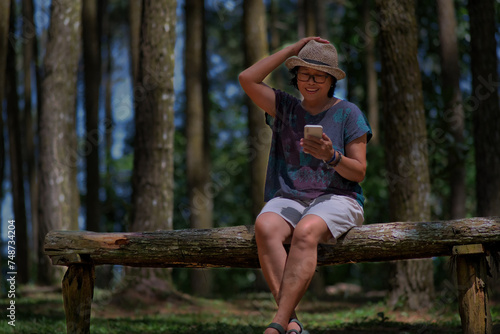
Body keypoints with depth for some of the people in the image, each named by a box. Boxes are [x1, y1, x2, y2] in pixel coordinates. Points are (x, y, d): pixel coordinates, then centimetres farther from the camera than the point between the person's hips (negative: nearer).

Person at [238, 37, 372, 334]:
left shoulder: (348, 113, 6)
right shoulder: (285, 107, 16)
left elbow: (359, 172, 2)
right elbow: (247, 79, 2)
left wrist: (332, 156, -20)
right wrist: (293, 49, 6)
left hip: (336, 199, -3)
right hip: (289, 198, 3)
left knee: (305, 232, -37)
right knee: (265, 226, -33)